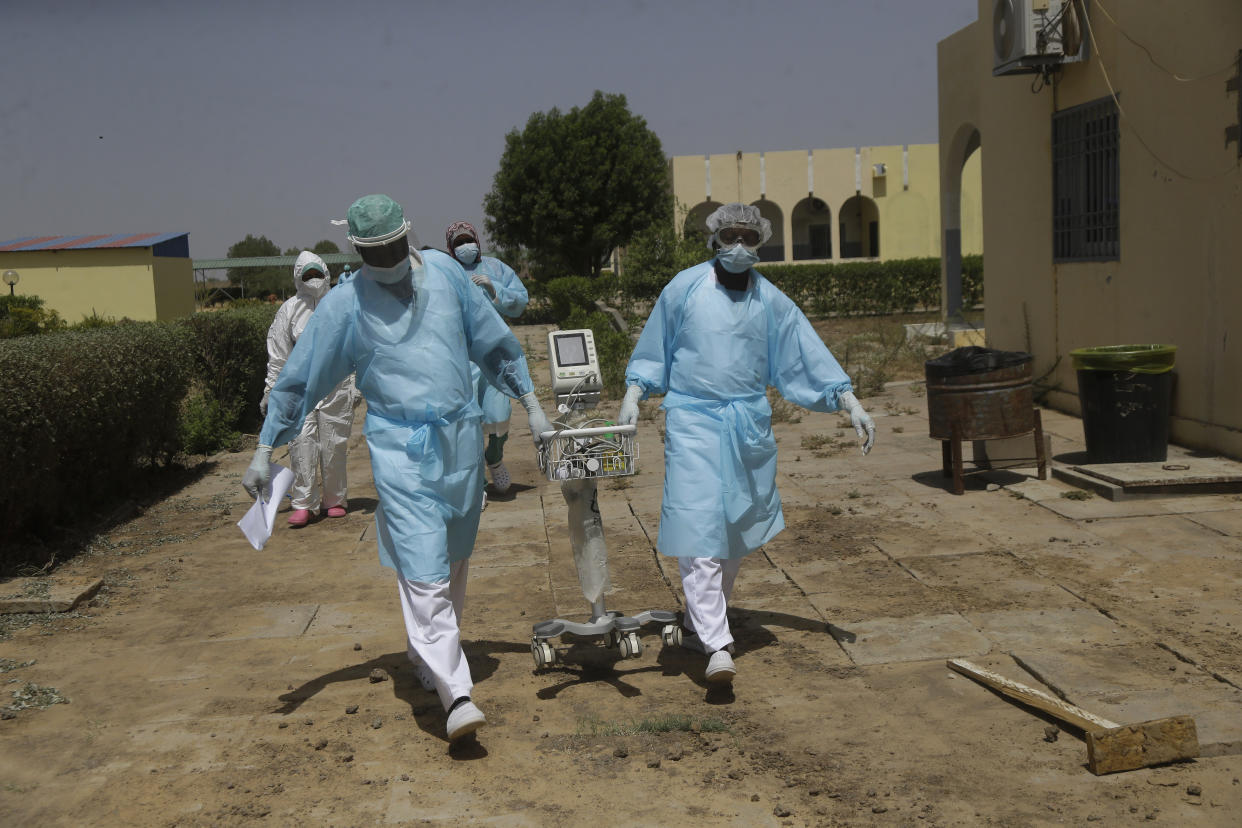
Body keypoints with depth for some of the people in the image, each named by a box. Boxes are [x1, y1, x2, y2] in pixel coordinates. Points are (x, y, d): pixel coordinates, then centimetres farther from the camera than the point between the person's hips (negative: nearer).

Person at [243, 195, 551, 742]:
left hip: (461, 439, 4)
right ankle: (455, 694, -15)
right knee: (424, 571, -13)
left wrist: (531, 404, 14)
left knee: (454, 562, 15)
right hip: (399, 448, -4)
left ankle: (424, 654, 36)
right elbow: (297, 380, 2)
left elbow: (494, 342, 13)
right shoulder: (344, 305, -3)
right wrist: (264, 450, 2)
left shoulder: (444, 272, 4)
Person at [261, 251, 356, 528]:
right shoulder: (289, 309, 7)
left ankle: (334, 500, 18)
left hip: (336, 385, 0)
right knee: (301, 443, -8)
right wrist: (269, 392, 8)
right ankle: (302, 504, -3)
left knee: (333, 445, 5)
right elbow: (278, 355, 9)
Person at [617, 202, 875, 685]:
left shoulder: (770, 301, 5)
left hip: (749, 422, 4)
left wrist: (851, 404, 2)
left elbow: (809, 354, 7)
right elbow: (652, 350, 8)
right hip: (692, 420, -3)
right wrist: (632, 397, -2)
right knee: (699, 527, -13)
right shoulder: (685, 288, -1)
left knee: (735, 533, 10)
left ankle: (697, 625, 28)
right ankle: (716, 645, -17)